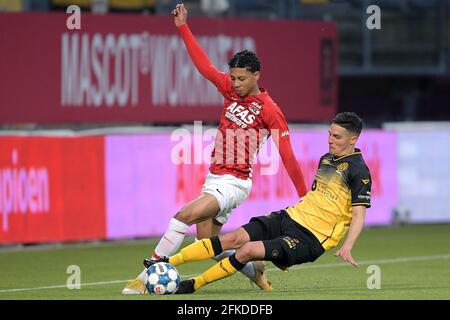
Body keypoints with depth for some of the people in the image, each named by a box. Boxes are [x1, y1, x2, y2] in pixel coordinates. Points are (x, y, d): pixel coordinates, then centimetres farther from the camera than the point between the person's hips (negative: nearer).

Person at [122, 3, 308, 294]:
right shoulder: (231, 90, 6)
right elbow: (204, 65, 13)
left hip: (234, 183, -7)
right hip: (214, 178, 8)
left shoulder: (269, 110, -11)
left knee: (184, 216, -23)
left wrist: (305, 197, -9)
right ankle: (255, 270, 30)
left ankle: (146, 277, -22)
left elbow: (288, 155, -10)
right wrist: (183, 27, 10)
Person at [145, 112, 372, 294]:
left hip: (311, 238, -7)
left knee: (249, 250, -25)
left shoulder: (358, 170, -11)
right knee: (235, 238, -13)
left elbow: (359, 215, -15)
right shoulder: (326, 159, 14)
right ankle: (167, 263, -15)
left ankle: (194, 285, -15)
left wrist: (346, 247, -28)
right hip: (290, 217, 7)